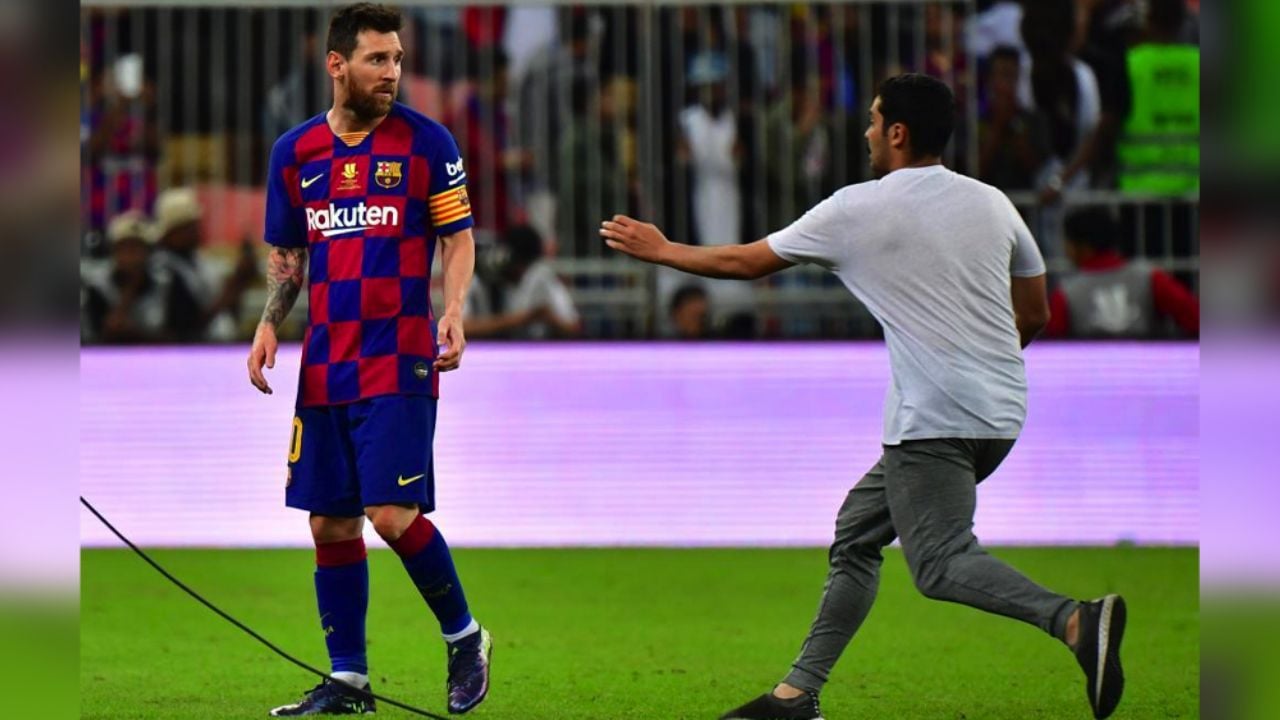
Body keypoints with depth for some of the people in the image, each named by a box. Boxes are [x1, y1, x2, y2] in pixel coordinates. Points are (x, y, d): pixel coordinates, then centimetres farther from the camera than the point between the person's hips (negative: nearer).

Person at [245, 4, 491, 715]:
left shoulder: (425, 141, -2)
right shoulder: (295, 151, 9)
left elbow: (459, 236, 1)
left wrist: (455, 309, -16)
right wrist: (269, 324, 2)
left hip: (400, 359, -5)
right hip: (325, 364, 5)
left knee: (393, 514, -13)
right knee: (331, 523, 6)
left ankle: (465, 637, 9)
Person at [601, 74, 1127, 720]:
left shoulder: (858, 210, -5)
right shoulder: (991, 203, 9)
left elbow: (745, 262, 6)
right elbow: (1034, 315, 15)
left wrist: (661, 250, 22)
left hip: (932, 420, -8)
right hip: (999, 413, 8)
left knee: (941, 563, -15)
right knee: (856, 532, 17)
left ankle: (1075, 620, -37)